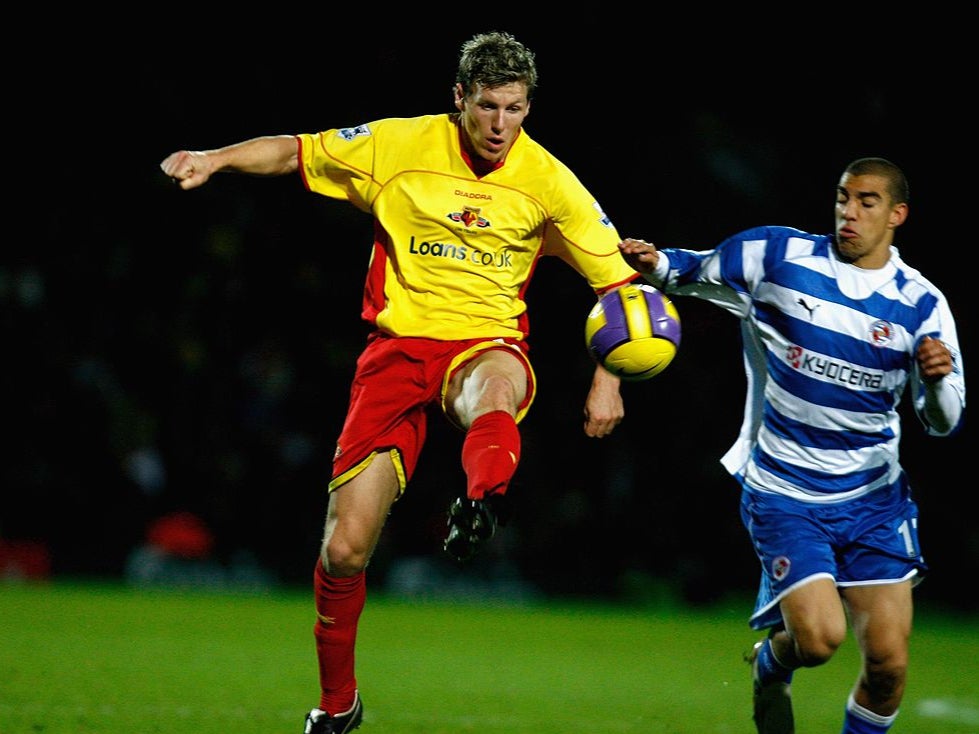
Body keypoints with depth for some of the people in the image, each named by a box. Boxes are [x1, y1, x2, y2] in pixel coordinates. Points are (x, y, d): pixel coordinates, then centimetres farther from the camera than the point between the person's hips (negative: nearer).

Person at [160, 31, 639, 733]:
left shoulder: (548, 181, 0)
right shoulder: (398, 145, 0)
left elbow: (617, 279, 8)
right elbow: (295, 152, 10)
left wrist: (607, 380, -1)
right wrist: (218, 158, -8)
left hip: (487, 341, 0)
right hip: (399, 343, 0)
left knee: (494, 390, -43)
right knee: (345, 548, -4)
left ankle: (481, 502, -69)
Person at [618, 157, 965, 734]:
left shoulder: (920, 304, -2)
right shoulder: (779, 255, -5)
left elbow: (944, 421, -1)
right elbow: (697, 271, 6)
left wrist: (938, 377, -24)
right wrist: (654, 263, -17)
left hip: (873, 497, 2)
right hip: (784, 493, -2)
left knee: (888, 661, -7)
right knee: (819, 638, -18)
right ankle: (771, 666, 21)